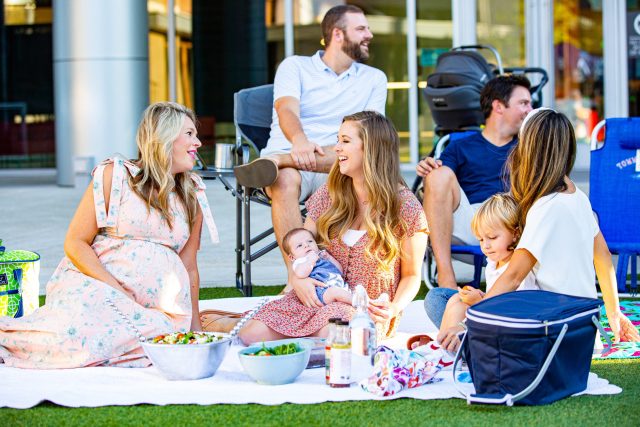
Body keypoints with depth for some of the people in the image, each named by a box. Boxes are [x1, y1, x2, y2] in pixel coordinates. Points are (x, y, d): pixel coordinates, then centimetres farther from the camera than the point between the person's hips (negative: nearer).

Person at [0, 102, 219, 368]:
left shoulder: (193, 197, 18)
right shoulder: (115, 175, 3)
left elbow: (189, 268, 21)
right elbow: (75, 244, -2)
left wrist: (196, 330, 16)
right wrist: (117, 289, -14)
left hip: (158, 306, 5)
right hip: (97, 284, -4)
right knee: (76, 334, -38)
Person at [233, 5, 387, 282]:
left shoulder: (374, 78, 18)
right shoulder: (295, 67, 10)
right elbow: (287, 110, -11)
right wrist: (299, 139, -35)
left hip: (335, 166, 2)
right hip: (290, 156, -1)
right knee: (285, 181, -38)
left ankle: (276, 161, -46)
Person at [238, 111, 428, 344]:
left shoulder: (406, 208, -8)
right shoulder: (330, 194, 5)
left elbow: (411, 275, 0)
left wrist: (394, 308, -20)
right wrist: (296, 277, -10)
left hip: (369, 307, -3)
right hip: (319, 296, 4)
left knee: (330, 335, -38)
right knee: (251, 336, -19)